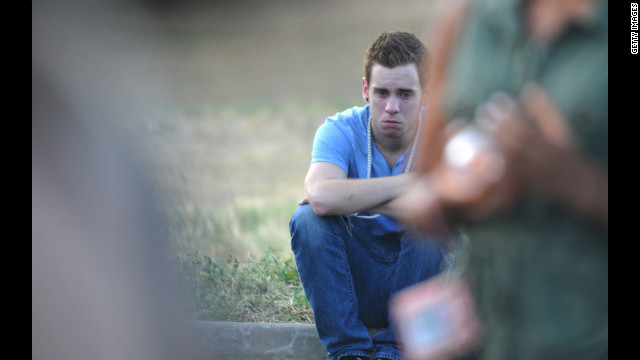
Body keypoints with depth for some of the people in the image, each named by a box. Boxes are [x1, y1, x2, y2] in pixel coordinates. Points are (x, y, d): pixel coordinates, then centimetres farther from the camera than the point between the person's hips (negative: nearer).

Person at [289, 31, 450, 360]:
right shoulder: (340, 131, -12)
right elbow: (321, 197, -34)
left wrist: (354, 197, -28)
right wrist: (409, 182, -29)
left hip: (417, 279, -1)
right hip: (357, 283, 1)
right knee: (307, 219, -25)